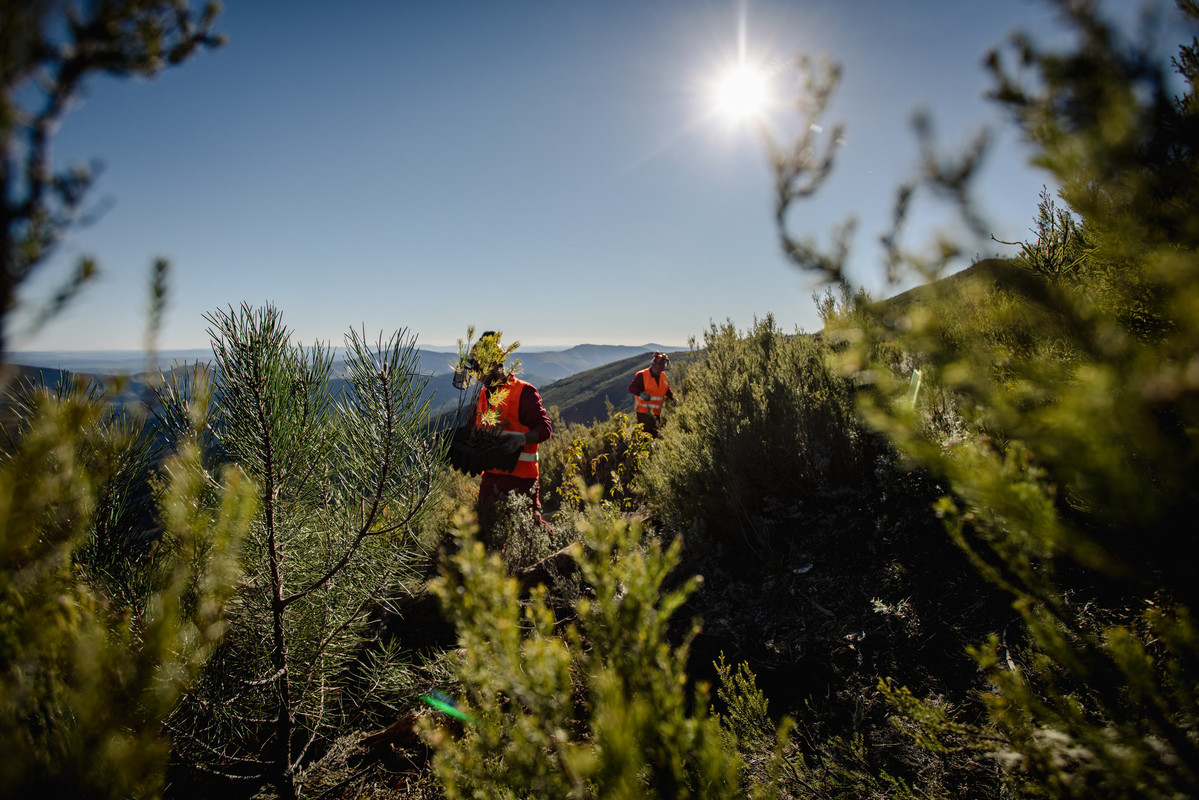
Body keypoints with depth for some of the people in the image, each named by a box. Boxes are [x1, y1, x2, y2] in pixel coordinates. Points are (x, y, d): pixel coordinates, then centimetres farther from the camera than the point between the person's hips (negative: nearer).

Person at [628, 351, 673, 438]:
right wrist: (641, 393, -31)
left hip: (656, 411, 6)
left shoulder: (663, 376, 8)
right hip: (644, 411, -6)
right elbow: (631, 387, -13)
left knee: (657, 433, 13)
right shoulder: (642, 375, -11)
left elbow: (667, 390, 19)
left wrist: (673, 397, 0)